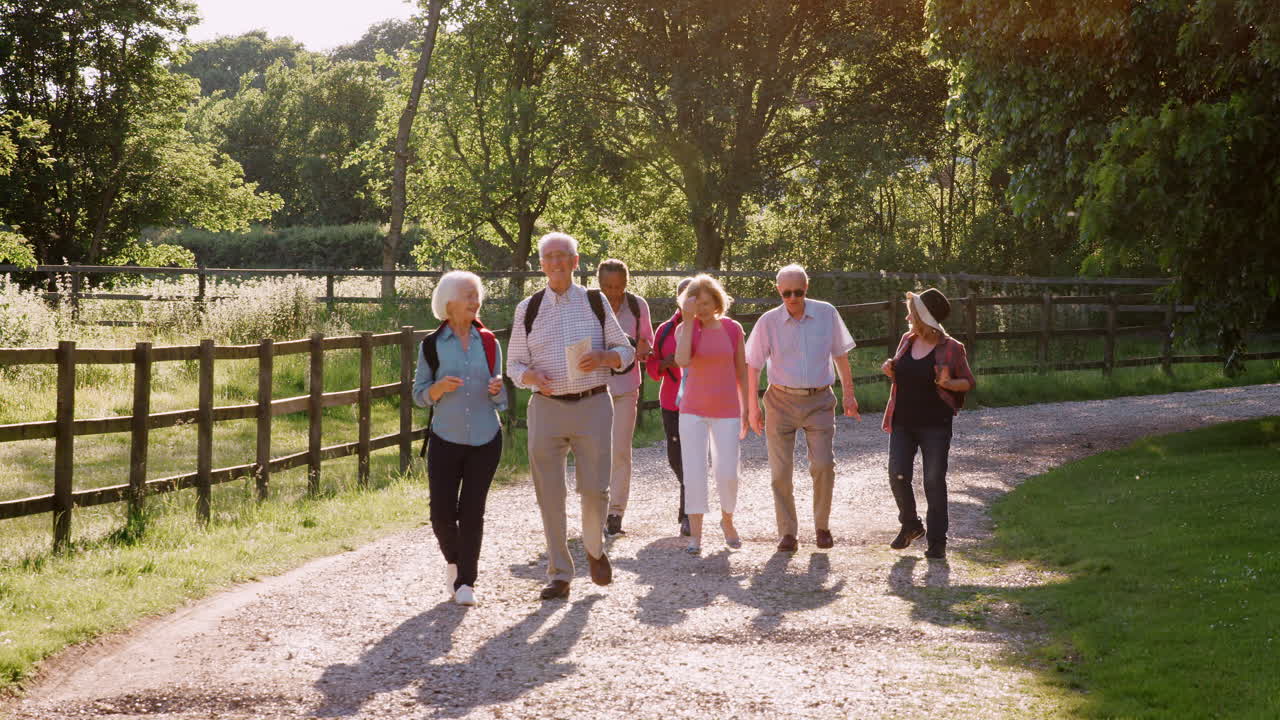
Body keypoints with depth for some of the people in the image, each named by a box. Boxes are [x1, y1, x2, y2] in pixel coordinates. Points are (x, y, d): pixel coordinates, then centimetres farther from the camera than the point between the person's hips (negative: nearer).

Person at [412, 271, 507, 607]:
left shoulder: (488, 343, 6)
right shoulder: (432, 345, 0)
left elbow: (500, 401, 12)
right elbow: (419, 395, 3)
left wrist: (497, 390, -12)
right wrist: (441, 387, -17)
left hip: (485, 440, 1)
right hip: (446, 440, -1)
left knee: (472, 512, -1)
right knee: (442, 513, -3)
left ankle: (465, 582, 8)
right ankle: (453, 560, 27)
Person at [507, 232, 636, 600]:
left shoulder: (595, 302, 6)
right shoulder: (528, 309, 7)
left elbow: (625, 351, 10)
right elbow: (514, 363, 9)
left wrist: (603, 357, -12)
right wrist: (530, 376, -13)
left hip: (592, 405, -1)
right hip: (546, 407, 1)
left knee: (594, 489, -4)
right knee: (549, 496, 1)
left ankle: (595, 550, 26)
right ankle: (559, 575, 11)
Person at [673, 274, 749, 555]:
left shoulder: (733, 329, 0)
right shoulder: (685, 329, -3)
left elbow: (742, 372, 7)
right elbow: (682, 361, -22)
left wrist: (747, 411, 7)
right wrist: (689, 321, -21)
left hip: (726, 410, 0)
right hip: (693, 411, 0)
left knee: (727, 473, -2)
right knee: (694, 473, -5)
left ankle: (727, 521, 25)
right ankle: (695, 535, 2)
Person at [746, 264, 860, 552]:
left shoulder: (827, 313, 0)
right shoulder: (769, 321, -4)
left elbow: (840, 354, 10)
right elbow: (753, 365, 1)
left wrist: (848, 394, 11)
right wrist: (752, 406, -1)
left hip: (819, 401, 0)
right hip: (782, 401, 0)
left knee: (823, 465, -12)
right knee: (780, 470, -1)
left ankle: (822, 527, 7)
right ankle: (788, 533, 11)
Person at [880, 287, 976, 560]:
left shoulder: (951, 348, -8)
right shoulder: (907, 340, 8)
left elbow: (969, 383, -1)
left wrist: (948, 383, -21)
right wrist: (890, 370, -1)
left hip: (935, 425, -4)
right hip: (903, 422, 5)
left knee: (934, 481, -2)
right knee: (898, 476, -3)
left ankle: (937, 540, 9)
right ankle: (910, 525, 21)